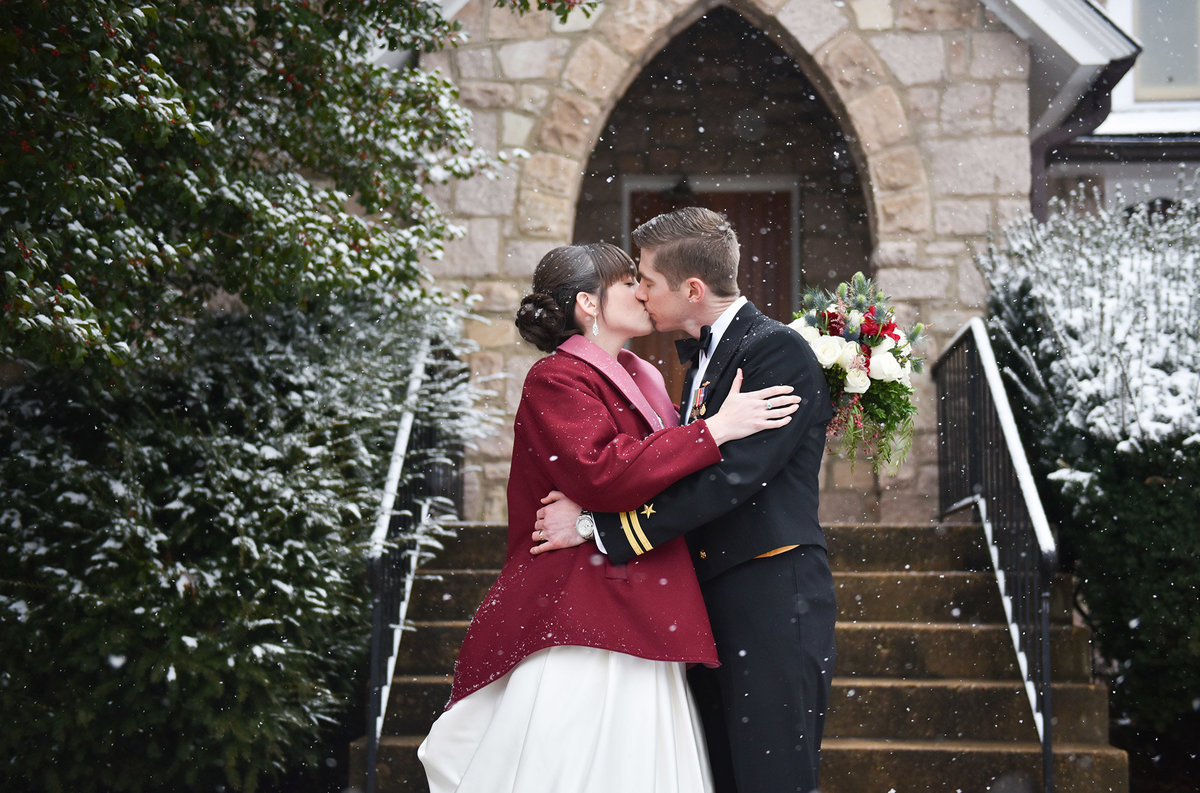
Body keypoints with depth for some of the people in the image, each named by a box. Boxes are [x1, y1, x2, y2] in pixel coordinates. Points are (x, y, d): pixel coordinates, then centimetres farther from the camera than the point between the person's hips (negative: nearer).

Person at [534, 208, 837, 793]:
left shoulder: (778, 351, -12)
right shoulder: (708, 355, 17)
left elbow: (732, 476, -22)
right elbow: (696, 474, 13)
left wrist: (601, 527, -20)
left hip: (772, 603, -9)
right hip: (713, 602, 9)